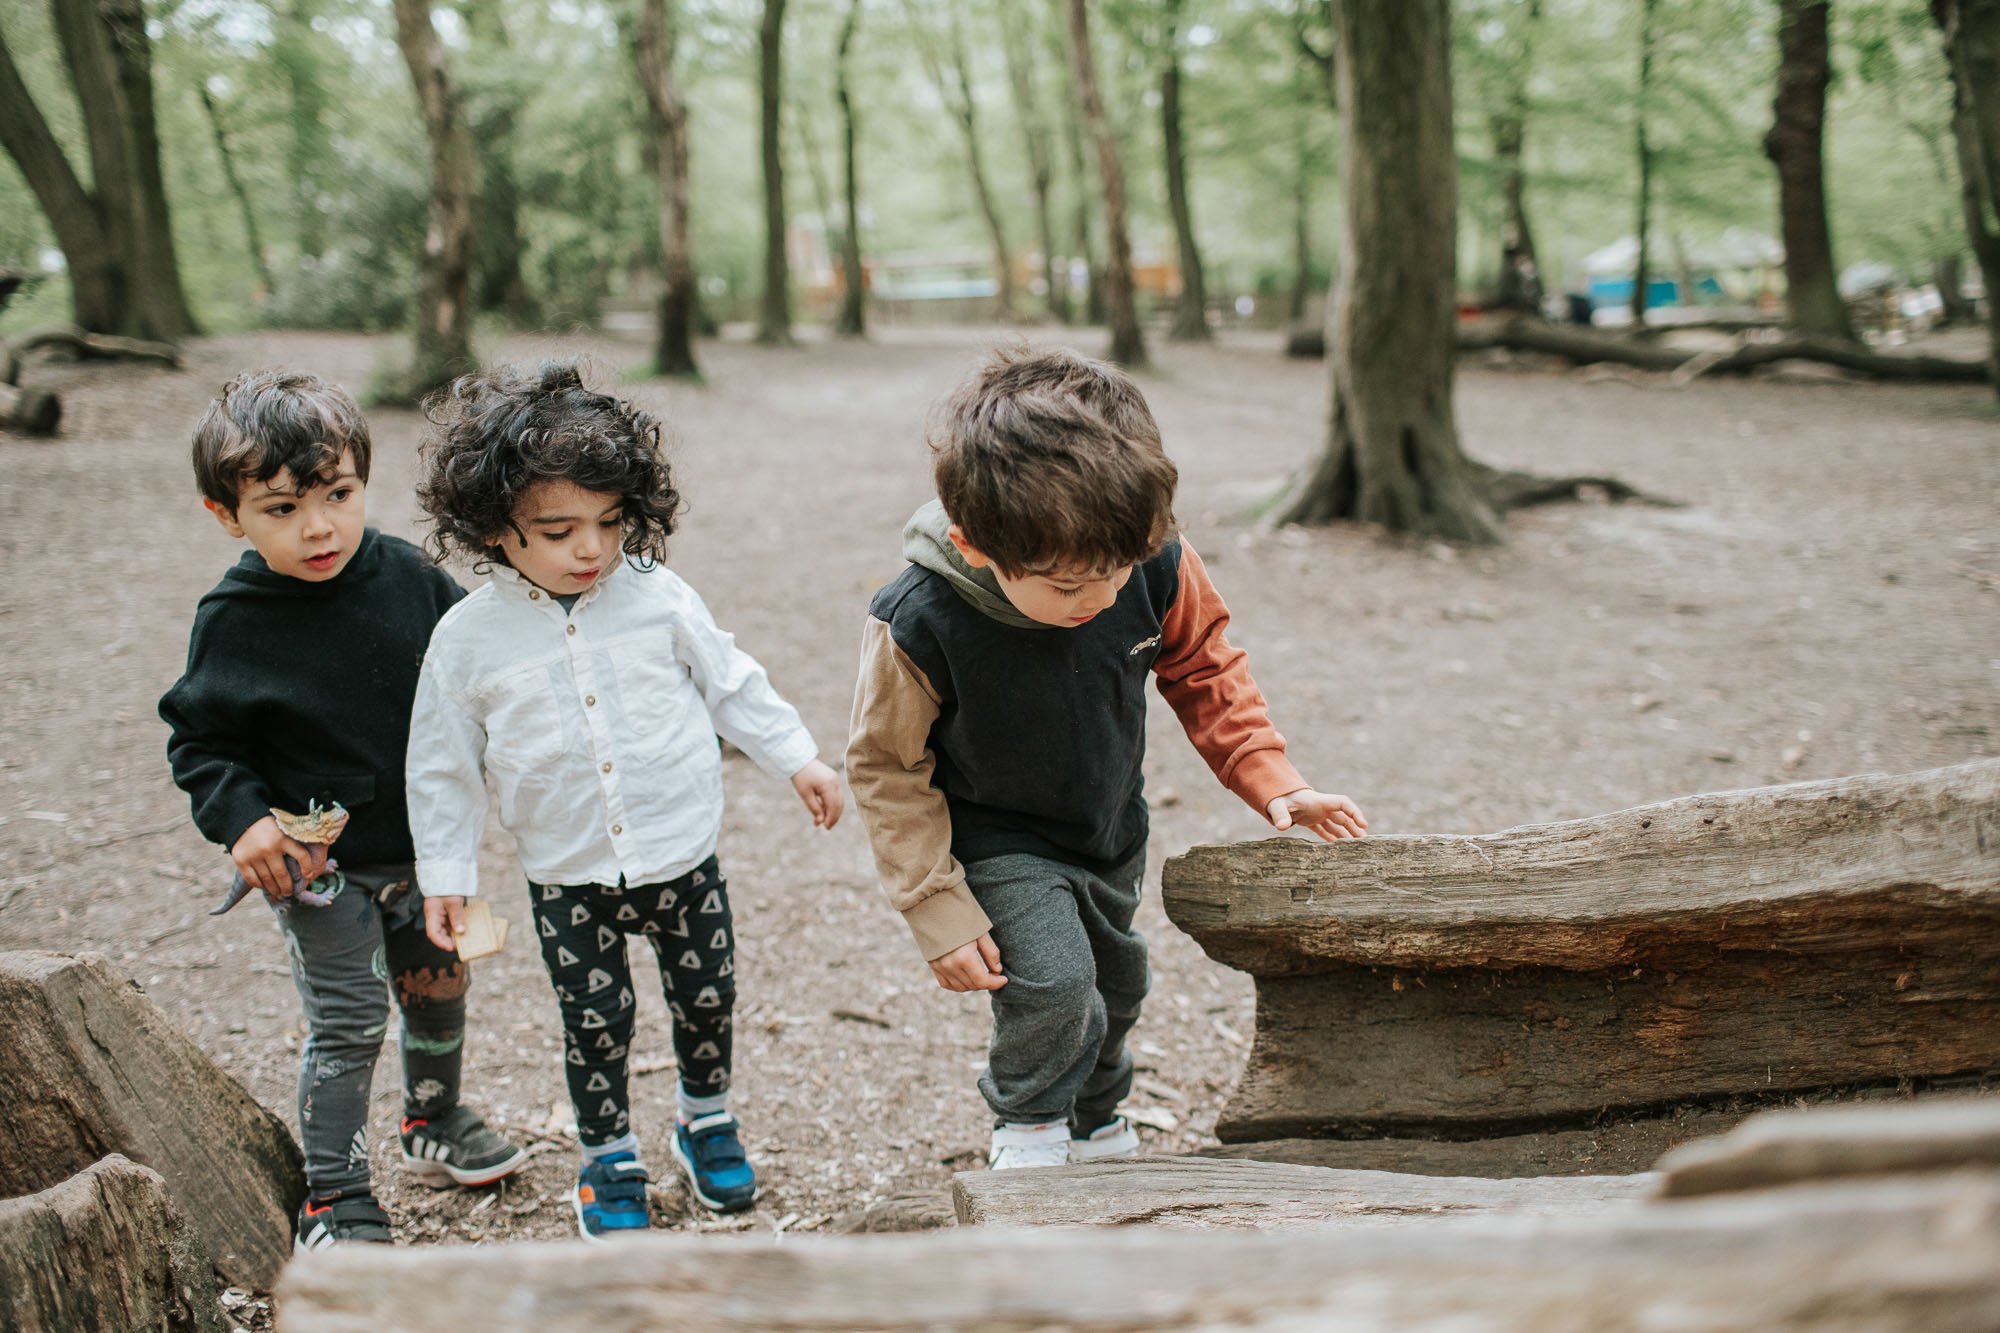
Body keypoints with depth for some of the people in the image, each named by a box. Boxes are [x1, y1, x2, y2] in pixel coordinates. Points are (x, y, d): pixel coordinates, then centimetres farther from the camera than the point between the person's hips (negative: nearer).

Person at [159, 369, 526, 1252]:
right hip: (318, 864, -4)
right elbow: (198, 741, -8)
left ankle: (435, 1126, 45)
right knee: (347, 1025, -1)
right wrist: (241, 817, -21)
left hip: (425, 847, 4)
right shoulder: (233, 622, -16)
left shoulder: (409, 577, -8)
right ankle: (336, 1203, 15)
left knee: (438, 990, 20)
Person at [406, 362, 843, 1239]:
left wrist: (797, 759, 4)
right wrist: (446, 871, -1)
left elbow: (730, 683, 4)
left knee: (706, 998, 15)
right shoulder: (468, 639, -11)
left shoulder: (657, 598, -9)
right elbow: (444, 765, -1)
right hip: (569, 880, -1)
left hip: (684, 859, 1)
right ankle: (608, 1159, 31)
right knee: (595, 1024, 8)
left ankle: (706, 1118, 41)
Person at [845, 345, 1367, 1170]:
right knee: (1053, 986, -22)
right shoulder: (918, 627, -37)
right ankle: (1028, 1130, 11)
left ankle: (1097, 1129, 53)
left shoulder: (1157, 568, -27)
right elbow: (888, 768, -21)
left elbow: (1204, 673, -5)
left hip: (1110, 831, 5)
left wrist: (1270, 782, -12)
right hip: (996, 847, -5)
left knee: (1114, 988, 22)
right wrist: (940, 913, -21)